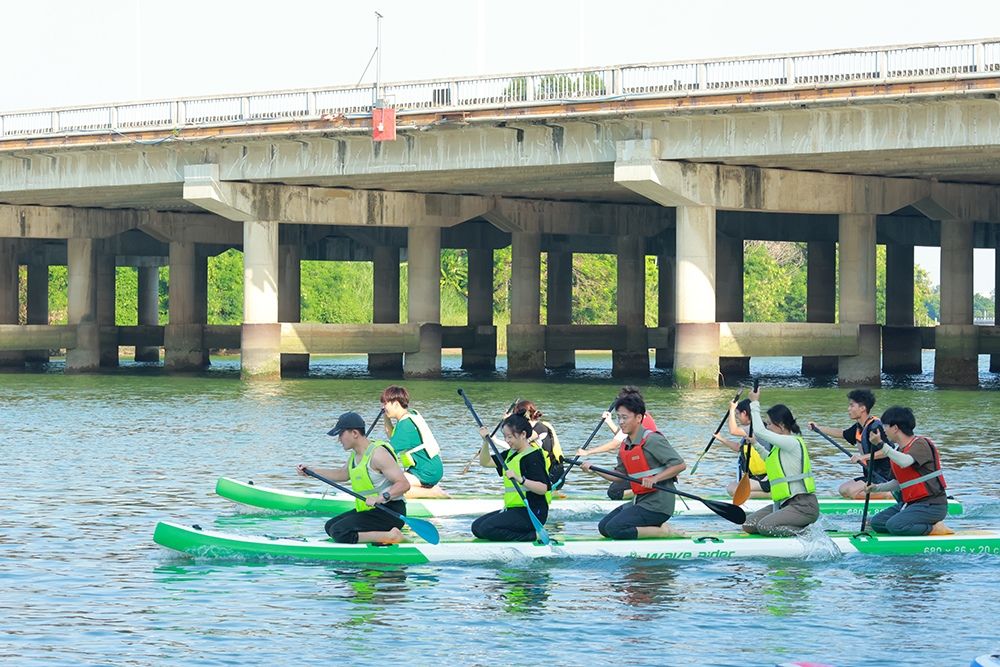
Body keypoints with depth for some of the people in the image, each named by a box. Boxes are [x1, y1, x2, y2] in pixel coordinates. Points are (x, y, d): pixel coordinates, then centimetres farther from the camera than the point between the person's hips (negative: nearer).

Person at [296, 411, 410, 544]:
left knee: (339, 533, -21)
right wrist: (310, 470, 23)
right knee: (330, 526, 15)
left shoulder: (378, 453, -20)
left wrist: (382, 497, -38)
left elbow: (404, 484, -25)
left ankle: (391, 536, -19)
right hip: (368, 510, 10)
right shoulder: (355, 454, 10)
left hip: (388, 512, -10)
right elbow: (343, 474, 30)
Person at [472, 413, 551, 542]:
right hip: (514, 508, 10)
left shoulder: (534, 457, -15)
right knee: (477, 526, 5)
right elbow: (486, 462, 17)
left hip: (532, 512, -10)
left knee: (487, 528, -22)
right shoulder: (511, 454, 14)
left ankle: (532, 536, -13)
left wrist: (520, 479, -37)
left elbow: (543, 488, -24)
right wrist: (486, 442, 1)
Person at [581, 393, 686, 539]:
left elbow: (680, 465, -19)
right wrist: (595, 470, 5)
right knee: (603, 527, 10)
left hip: (657, 505, -10)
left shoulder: (652, 440, -15)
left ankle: (663, 531, -10)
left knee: (614, 529, -19)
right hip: (640, 501, 10)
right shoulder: (625, 445, 11)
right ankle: (655, 527, 7)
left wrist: (655, 479, -29)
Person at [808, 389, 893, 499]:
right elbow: (841, 433, 28)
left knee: (852, 491, -24)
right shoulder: (859, 427, 9)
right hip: (872, 474, 10)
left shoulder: (875, 426, -20)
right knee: (843, 490, 12)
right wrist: (818, 428, 28)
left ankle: (888, 495, -16)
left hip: (884, 477, -10)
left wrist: (864, 457, -33)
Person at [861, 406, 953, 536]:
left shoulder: (920, 444, -13)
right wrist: (876, 487, 7)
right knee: (877, 523, 2)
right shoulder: (899, 451, 14)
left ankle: (935, 528, -9)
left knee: (894, 525, -27)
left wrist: (884, 447, -40)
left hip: (932, 505, -10)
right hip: (910, 503, 10)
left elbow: (905, 462, -35)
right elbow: (898, 483, 21)